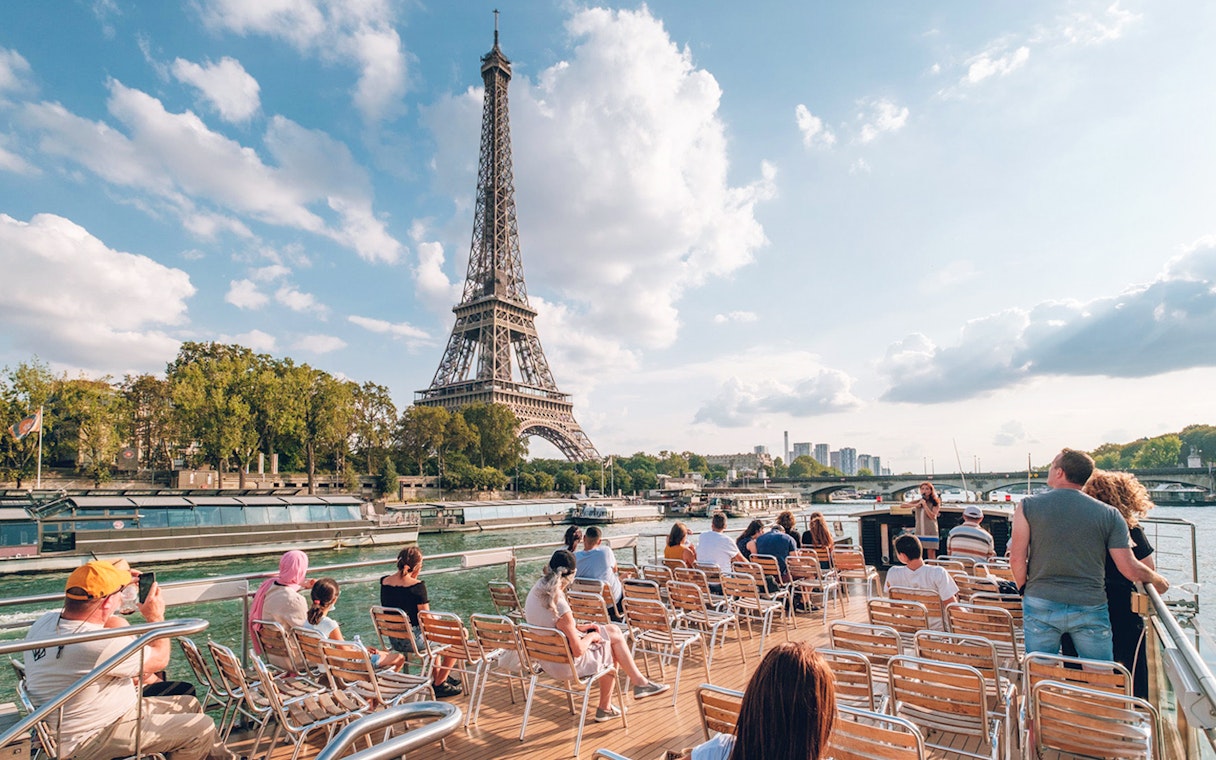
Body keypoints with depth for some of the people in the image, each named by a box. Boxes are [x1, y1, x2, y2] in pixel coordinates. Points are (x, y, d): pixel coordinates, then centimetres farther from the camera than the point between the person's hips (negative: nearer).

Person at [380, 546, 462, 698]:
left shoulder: (384, 582, -2)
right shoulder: (417, 585, -22)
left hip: (394, 641, 8)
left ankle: (437, 675, 43)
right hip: (415, 641, -8)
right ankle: (440, 684, 19)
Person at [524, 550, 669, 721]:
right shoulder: (560, 608, -34)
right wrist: (591, 637, -5)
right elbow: (578, 650, -24)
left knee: (614, 631, 15)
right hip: (567, 666, -8)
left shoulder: (536, 590, -9)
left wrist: (578, 628, 4)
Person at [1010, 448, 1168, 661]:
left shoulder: (1028, 505, -5)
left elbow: (1017, 559, -7)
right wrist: (1158, 580, 20)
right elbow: (1130, 570, -2)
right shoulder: (1109, 514, -1)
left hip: (1040, 606, -1)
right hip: (1090, 608, 1)